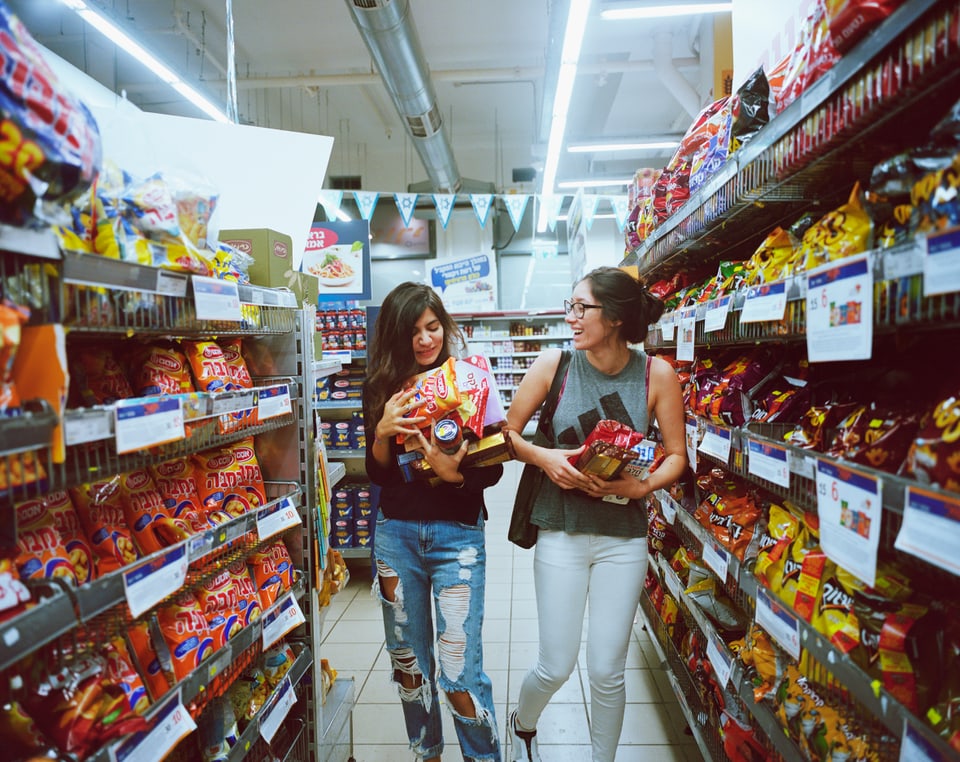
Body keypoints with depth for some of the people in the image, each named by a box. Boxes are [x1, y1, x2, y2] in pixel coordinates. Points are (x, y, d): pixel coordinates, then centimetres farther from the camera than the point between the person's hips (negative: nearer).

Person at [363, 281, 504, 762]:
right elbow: (377, 474, 2)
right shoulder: (381, 387, 2)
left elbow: (493, 468, -5)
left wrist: (454, 474, -25)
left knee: (461, 671, -3)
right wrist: (383, 431, -16)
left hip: (458, 535, -3)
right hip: (395, 534, 3)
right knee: (408, 661, 17)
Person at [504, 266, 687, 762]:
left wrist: (641, 486, -17)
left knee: (607, 671, 8)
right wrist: (543, 458, -16)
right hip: (561, 531, 0)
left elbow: (677, 456, 0)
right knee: (556, 666, 7)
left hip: (624, 537, 1)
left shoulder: (657, 375, -6)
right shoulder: (554, 363, -6)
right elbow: (508, 432, 2)